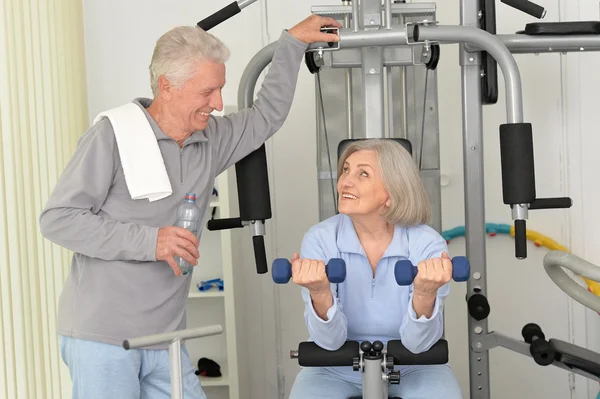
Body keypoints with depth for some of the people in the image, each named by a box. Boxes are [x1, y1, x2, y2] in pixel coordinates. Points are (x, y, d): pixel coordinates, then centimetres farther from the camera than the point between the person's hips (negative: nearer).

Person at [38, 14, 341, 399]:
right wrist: (148, 241, -19)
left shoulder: (210, 140, 8)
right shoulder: (113, 135, -10)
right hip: (101, 337, -6)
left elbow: (267, 115, 24)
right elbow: (57, 218, -13)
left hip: (165, 339, 6)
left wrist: (292, 42, 20)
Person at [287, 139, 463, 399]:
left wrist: (425, 295, -39)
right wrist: (320, 294, -39)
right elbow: (329, 340, -19)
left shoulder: (427, 244, -17)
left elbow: (417, 343, -20)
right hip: (338, 369, 1)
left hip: (410, 368, 0)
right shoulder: (320, 239, -15)